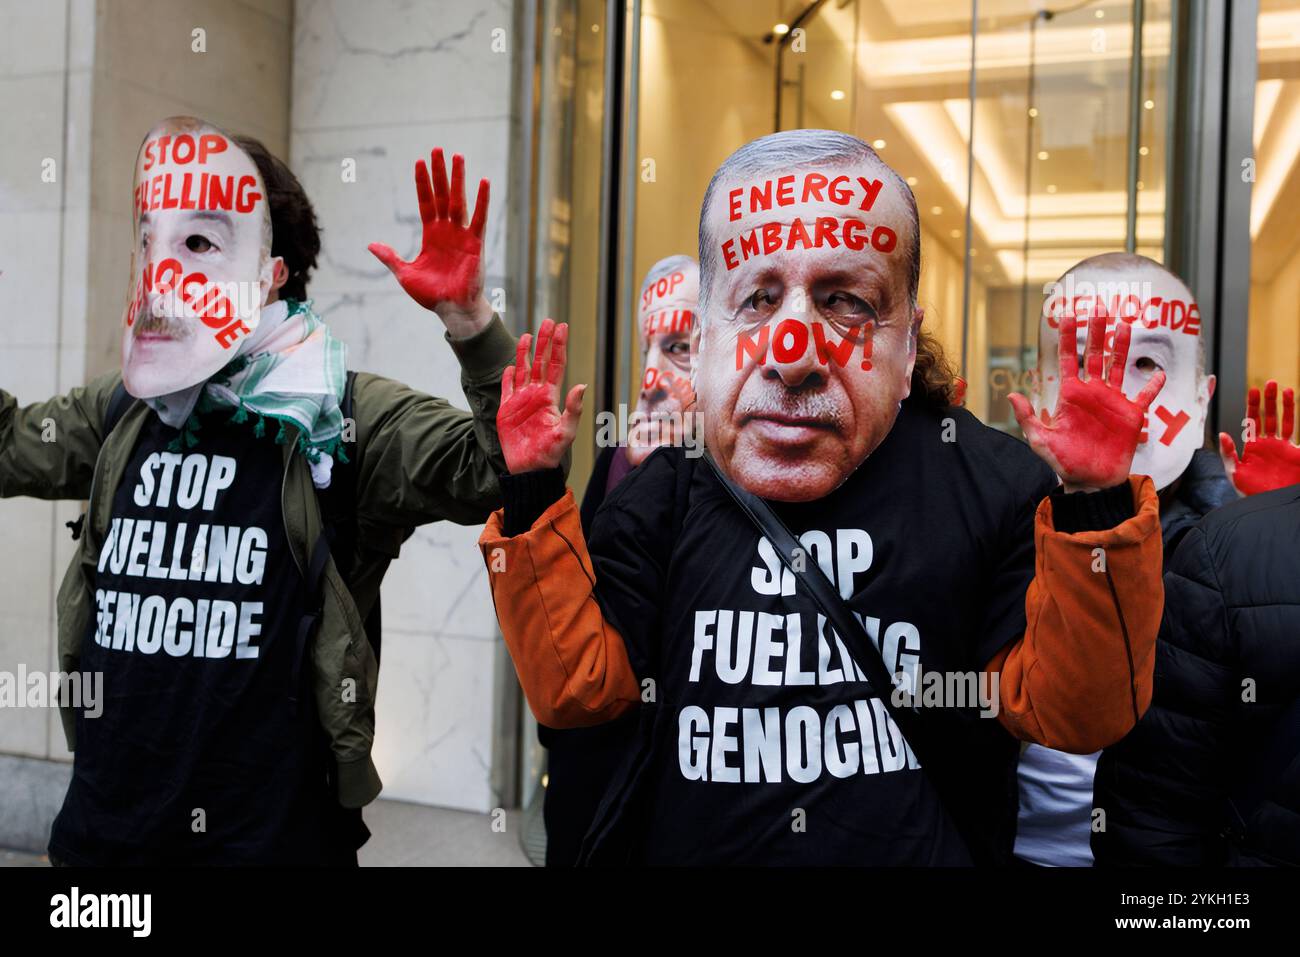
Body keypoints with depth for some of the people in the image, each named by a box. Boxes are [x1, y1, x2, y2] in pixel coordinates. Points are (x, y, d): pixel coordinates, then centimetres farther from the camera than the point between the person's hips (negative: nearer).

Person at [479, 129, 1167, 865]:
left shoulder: (992, 483, -13)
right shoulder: (667, 491, -8)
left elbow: (1071, 714, -16)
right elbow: (576, 685, -9)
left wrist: (1094, 511, -27)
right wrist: (534, 499, -16)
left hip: (930, 847, -1)